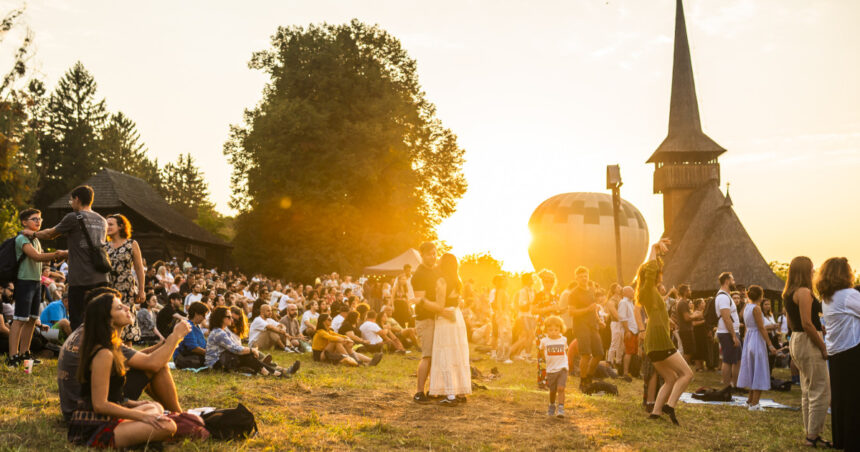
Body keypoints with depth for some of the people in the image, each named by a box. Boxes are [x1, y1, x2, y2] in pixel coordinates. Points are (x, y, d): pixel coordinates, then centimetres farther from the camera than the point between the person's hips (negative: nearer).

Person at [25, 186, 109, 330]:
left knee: (78, 323, 2)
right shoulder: (102, 221, 14)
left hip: (81, 279, -6)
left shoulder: (73, 218, -5)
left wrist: (33, 234, 28)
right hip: (101, 278, 6)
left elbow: (50, 234, 8)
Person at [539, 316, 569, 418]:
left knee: (561, 388, -15)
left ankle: (560, 408, -12)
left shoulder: (563, 340, 1)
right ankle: (552, 406, 36)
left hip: (562, 368, -1)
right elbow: (542, 351, 16)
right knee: (552, 390, 11)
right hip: (551, 369, 1)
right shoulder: (544, 341, -2)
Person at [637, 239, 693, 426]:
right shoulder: (649, 289, -9)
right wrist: (654, 249, -19)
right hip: (659, 340, -10)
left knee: (671, 378, 14)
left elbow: (652, 268, 32)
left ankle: (656, 412, 8)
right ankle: (670, 405, -15)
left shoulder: (652, 290, 17)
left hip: (652, 342, 10)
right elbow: (650, 270, -29)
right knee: (687, 373, -5)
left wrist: (658, 247, 27)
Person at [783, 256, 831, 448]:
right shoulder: (804, 292, -16)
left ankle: (810, 433, 21)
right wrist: (823, 347, -15)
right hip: (808, 342, -10)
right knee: (820, 391, -4)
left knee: (807, 391, 15)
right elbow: (807, 324, -22)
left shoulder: (789, 294, 13)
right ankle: (813, 436, -1)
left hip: (796, 340, 10)